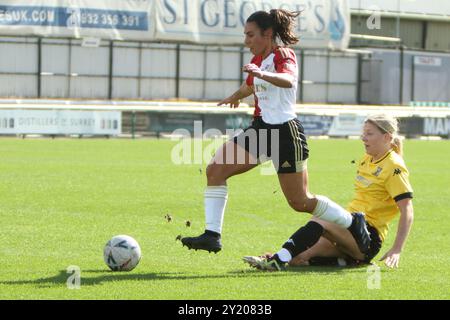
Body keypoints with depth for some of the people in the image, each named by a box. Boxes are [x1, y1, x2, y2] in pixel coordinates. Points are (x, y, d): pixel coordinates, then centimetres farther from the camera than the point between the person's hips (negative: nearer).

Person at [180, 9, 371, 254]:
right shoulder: (258, 59, 11)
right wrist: (236, 96, 55)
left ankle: (353, 223, 18)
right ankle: (212, 235, -8)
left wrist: (262, 74, -55)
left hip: (285, 133, -8)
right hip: (261, 129, 8)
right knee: (215, 169, -7)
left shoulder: (283, 55, -12)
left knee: (300, 202, -2)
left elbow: (288, 80, -36)